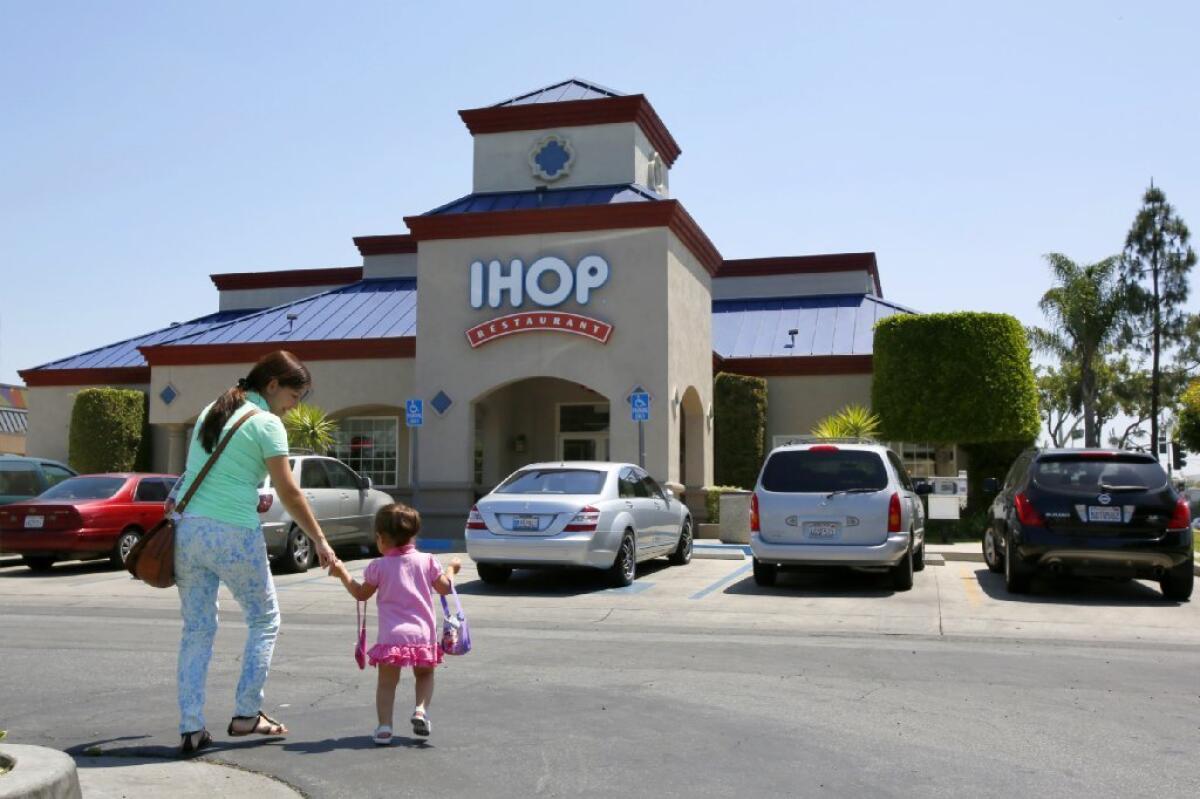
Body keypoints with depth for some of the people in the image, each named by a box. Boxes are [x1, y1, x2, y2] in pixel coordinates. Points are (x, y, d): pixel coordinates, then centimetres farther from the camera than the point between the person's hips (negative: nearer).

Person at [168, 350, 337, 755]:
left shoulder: (212, 409, 16)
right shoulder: (266, 423, -7)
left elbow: (196, 470, 18)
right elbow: (289, 493, -7)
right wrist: (320, 541, -1)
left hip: (187, 528, 7)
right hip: (233, 535, -6)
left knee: (196, 630, 11)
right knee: (264, 621, 12)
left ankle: (191, 728, 9)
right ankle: (246, 714, 12)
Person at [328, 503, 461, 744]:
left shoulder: (379, 566, 0)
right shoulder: (426, 561, 4)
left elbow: (361, 594, 10)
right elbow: (445, 588, 8)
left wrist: (342, 573, 21)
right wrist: (452, 569, 27)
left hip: (391, 636, -2)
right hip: (424, 634, 2)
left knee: (387, 681, 7)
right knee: (424, 674, 22)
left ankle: (384, 725, -6)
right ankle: (421, 708, -1)